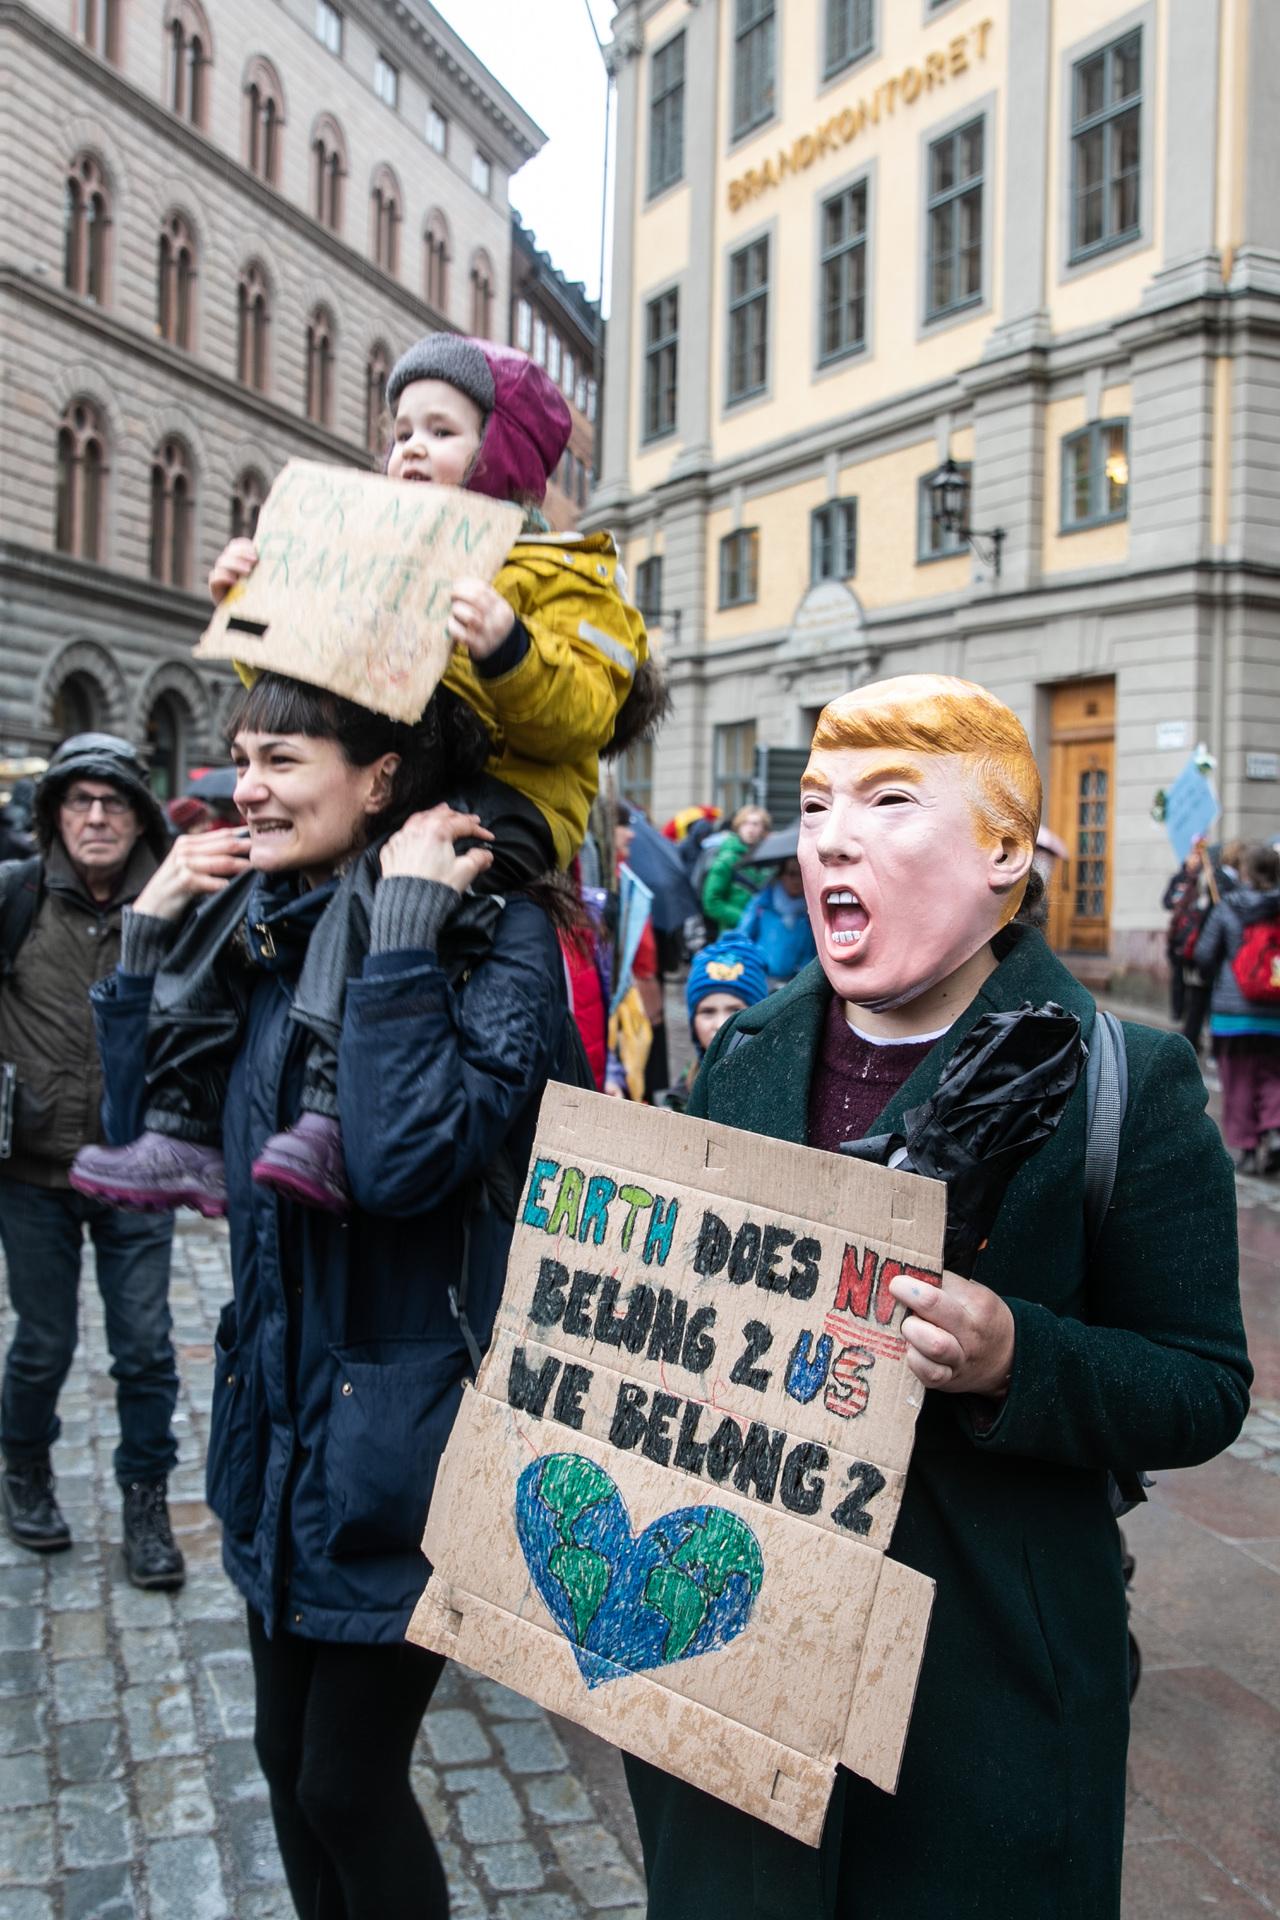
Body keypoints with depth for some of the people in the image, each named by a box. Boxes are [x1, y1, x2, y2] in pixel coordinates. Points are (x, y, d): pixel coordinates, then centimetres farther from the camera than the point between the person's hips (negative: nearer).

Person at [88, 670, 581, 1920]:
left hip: (399, 1427, -7)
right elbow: (143, 1135, 6)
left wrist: (403, 932, -27)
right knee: (287, 1756, 21)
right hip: (280, 1408, 7)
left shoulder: (493, 930, -17)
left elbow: (407, 1160, -30)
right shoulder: (252, 929, 3)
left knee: (348, 1785, 8)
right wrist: (149, 939, -2)